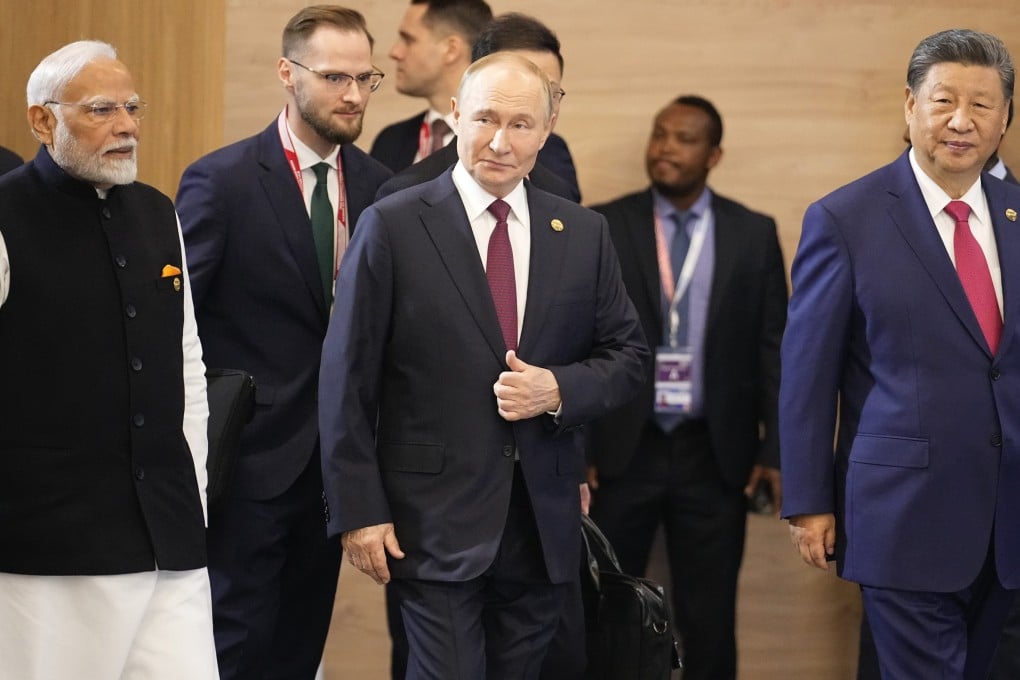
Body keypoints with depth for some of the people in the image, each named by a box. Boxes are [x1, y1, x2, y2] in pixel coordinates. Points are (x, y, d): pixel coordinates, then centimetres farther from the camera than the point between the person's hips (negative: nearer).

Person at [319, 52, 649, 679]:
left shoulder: (583, 234, 7)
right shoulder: (393, 227, -4)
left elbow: (629, 355, 12)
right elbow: (347, 381, -4)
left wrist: (559, 390, -9)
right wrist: (359, 511, -9)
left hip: (545, 526, 4)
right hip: (436, 525, -4)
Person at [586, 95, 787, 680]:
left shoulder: (754, 234, 3)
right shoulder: (603, 227, 0)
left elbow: (774, 347, 4)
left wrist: (776, 450, 0)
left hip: (714, 456, 1)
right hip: (621, 451, 0)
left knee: (709, 621, 7)